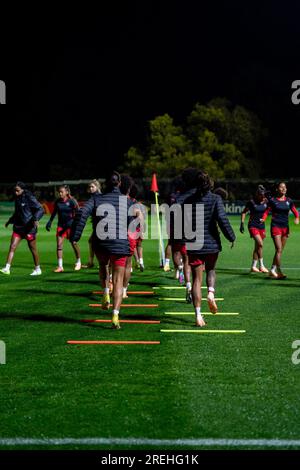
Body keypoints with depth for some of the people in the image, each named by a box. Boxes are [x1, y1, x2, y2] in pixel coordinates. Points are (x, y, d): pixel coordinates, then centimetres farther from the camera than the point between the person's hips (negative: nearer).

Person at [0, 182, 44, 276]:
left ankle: (37, 269, 19)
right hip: (18, 226, 6)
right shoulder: (17, 198, 10)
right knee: (12, 247, -5)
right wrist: (10, 221, 32)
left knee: (33, 249, 4)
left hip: (29, 227, -6)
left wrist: (36, 219, -33)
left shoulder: (29, 198, -11)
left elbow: (40, 210, -16)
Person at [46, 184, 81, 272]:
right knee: (59, 244, -6)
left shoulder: (72, 201, -10)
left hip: (71, 225, -4)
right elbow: (54, 212, 17)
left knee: (73, 243, 3)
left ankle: (78, 262, 27)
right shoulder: (57, 202, 2)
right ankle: (60, 266, -3)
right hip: (61, 224, 4)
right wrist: (50, 222, 11)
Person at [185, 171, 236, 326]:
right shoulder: (215, 199, -6)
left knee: (197, 279, 4)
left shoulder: (189, 201, 1)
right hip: (212, 243, -1)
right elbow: (222, 219, -14)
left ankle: (198, 315, -1)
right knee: (211, 269, 27)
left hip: (194, 245, 1)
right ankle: (211, 293, 0)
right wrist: (231, 237, -3)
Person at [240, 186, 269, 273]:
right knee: (260, 244, -19)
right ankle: (261, 266, -13)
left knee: (257, 247, 8)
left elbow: (267, 211, 18)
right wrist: (242, 223, -5)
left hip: (261, 226, 5)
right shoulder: (251, 202, -9)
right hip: (253, 226, -5)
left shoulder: (266, 201, 1)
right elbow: (244, 212, 0)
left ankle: (253, 267, 19)